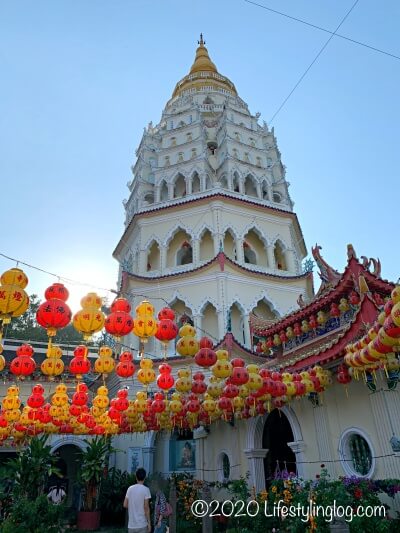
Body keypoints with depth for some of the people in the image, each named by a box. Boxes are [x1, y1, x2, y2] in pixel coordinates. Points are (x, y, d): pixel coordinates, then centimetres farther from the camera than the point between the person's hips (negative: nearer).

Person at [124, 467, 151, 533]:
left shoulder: (130, 488, 4)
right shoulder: (145, 489, -9)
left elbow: (125, 505, 6)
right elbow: (146, 507, -12)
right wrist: (149, 523, -5)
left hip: (131, 525, 4)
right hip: (142, 525, -4)